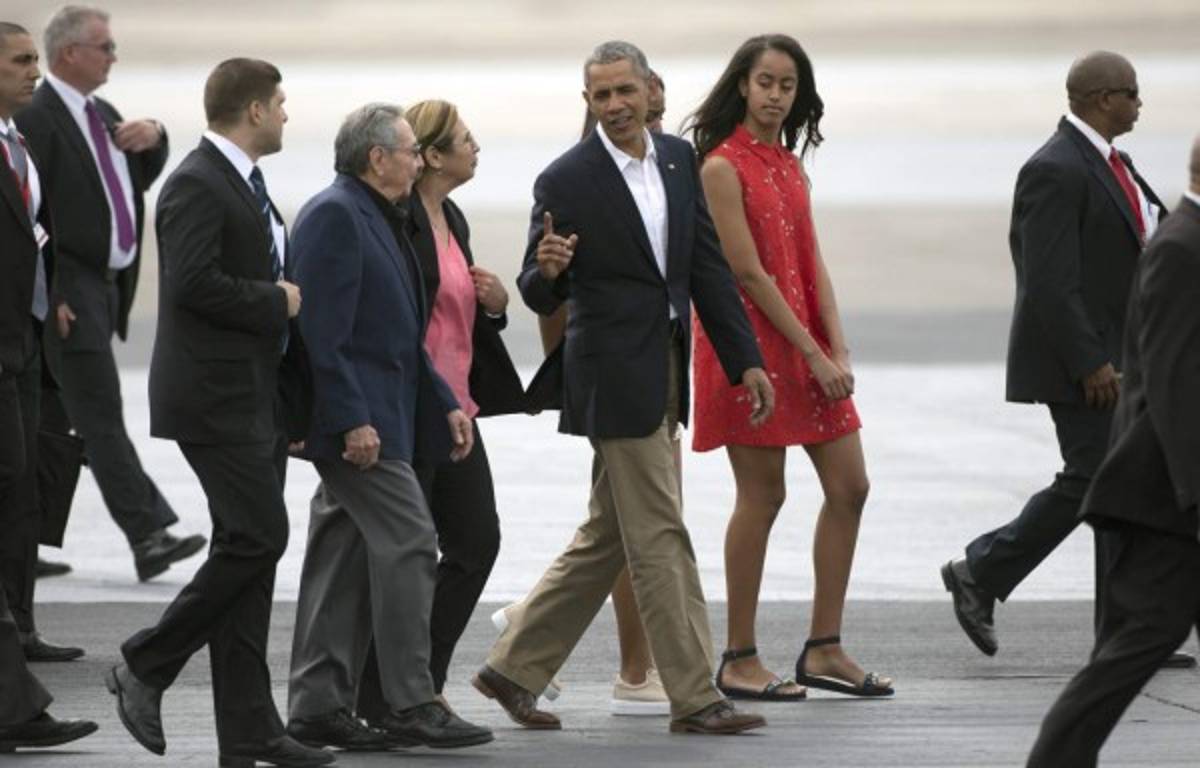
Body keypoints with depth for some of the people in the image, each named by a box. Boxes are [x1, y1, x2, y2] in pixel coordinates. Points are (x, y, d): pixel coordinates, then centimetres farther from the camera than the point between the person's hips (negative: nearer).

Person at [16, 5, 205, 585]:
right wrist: (51, 296, -20)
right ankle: (150, 536, -17)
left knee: (59, 419, 14)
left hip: (107, 285, 9)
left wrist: (152, 139, 0)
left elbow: (144, 176, 22)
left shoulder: (102, 114, 16)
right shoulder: (37, 119, -13)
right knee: (102, 418, -11)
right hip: (71, 292, -9)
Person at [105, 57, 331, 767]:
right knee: (258, 539, -14)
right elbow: (193, 283, -25)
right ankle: (145, 668, -2)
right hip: (218, 396, -10)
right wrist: (276, 301, -13)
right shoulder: (197, 185, -13)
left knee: (250, 548, 7)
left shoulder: (247, 184, 17)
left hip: (261, 394, 10)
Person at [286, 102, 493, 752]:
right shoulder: (334, 215, -13)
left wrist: (444, 403, 19)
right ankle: (409, 706, -9)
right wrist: (353, 420, -24)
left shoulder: (378, 219, 18)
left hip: (372, 416, 10)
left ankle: (318, 708, 11)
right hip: (356, 419, -10)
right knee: (407, 543, -11)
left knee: (343, 555, 9)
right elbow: (322, 330, -20)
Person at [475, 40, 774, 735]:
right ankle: (695, 697, 1)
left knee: (607, 538, 13)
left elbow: (708, 266, 12)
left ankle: (516, 669, 22)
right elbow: (538, 297, -5)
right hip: (615, 377, -7)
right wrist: (548, 270, -28)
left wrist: (746, 359, 9)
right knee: (662, 540, -5)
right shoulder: (566, 181, -10)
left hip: (666, 374, 7)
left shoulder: (679, 160, 8)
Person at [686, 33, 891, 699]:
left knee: (849, 487, 6)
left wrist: (837, 349, -2)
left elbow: (812, 265, 11)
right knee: (762, 496, -5)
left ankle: (824, 650, 13)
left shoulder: (790, 166, 15)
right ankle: (739, 662, 3)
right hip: (750, 341, -8)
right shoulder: (723, 166, -10)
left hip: (807, 345, 8)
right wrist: (813, 354, -14)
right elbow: (749, 274, -14)